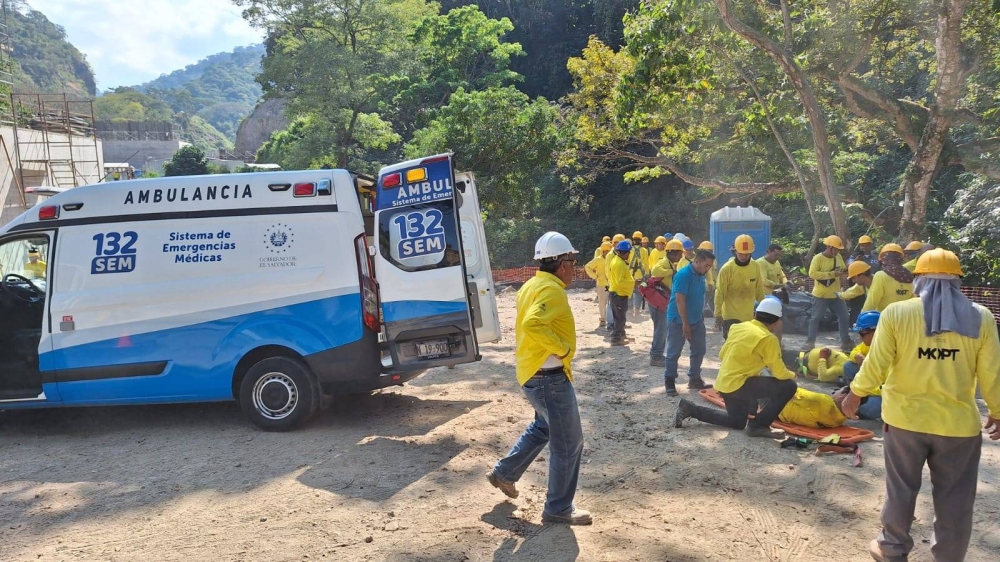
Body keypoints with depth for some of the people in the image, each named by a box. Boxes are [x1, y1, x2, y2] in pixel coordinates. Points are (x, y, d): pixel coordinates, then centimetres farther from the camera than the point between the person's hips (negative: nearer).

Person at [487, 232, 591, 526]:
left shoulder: (532, 286, 10)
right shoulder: (552, 290, -21)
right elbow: (532, 325, -36)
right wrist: (563, 348, -26)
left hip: (533, 372, 10)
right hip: (550, 377, -10)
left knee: (542, 427, 29)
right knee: (568, 443, 3)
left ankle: (504, 473, 36)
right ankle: (558, 508, 15)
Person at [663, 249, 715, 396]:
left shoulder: (701, 275, 3)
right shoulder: (683, 275, -22)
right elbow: (680, 300, -23)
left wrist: (701, 316, 16)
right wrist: (685, 323, -22)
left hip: (696, 320, 8)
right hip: (678, 321, -8)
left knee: (699, 350, 13)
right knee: (674, 353, 2)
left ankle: (695, 379, 25)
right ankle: (669, 382, 12)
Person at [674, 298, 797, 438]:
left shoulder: (738, 327, 9)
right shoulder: (768, 338, -13)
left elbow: (723, 354, 17)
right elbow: (780, 373, -11)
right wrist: (791, 375, 11)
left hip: (723, 383, 9)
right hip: (737, 384, -9)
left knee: (737, 422, 30)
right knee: (789, 386, -9)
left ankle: (690, 409, 18)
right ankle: (757, 426, -4)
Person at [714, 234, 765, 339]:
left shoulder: (756, 267, -2)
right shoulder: (727, 269, -15)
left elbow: (759, 291, 9)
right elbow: (719, 294, -11)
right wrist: (718, 315, -10)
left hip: (749, 315, 5)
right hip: (731, 316, -5)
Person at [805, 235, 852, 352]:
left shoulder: (838, 257, 4)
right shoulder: (818, 258, -14)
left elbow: (842, 271, 15)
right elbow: (812, 274, -26)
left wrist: (846, 270, -10)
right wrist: (832, 274, -29)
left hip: (836, 294, 6)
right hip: (820, 295, -5)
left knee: (844, 317, 9)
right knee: (815, 318, 2)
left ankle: (845, 341, 22)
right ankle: (810, 342, 11)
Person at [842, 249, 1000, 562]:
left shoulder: (896, 313, -8)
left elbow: (877, 364, -7)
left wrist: (856, 393, 8)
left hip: (905, 417, 0)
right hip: (959, 422, 0)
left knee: (901, 489, 16)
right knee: (955, 498, 13)